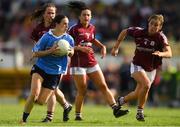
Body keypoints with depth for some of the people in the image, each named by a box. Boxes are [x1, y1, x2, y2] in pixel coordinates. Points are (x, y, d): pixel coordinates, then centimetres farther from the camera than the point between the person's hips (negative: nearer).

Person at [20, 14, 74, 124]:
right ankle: (24, 119, -6)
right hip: (40, 68, -3)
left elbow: (71, 53, 17)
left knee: (41, 101, -3)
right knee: (34, 94, -23)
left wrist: (69, 52, -9)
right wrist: (50, 51, -22)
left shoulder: (69, 39, 0)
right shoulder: (47, 37, -10)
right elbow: (35, 53, -8)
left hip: (55, 73, 3)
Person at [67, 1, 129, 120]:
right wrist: (80, 48, -22)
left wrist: (102, 46, 13)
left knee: (103, 86, -1)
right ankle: (78, 115, 11)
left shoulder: (92, 28, 8)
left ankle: (116, 109, -5)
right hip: (78, 64, -5)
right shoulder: (74, 29, -9)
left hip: (92, 62, 5)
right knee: (82, 91, -3)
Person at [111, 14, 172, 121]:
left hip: (151, 70, 2)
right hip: (137, 66, -2)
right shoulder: (139, 32, -14)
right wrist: (116, 47, 6)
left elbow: (169, 53, -30)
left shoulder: (161, 37, -17)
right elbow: (124, 32, 5)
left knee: (138, 94, 9)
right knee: (146, 84, -28)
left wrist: (161, 54, -51)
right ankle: (140, 111, -11)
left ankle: (121, 100, 41)